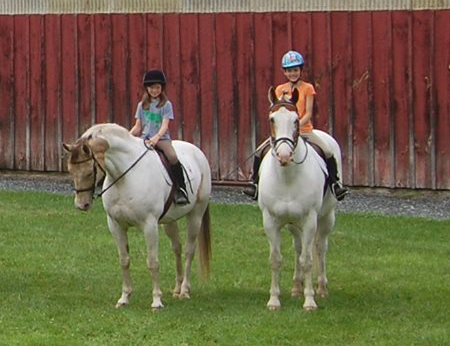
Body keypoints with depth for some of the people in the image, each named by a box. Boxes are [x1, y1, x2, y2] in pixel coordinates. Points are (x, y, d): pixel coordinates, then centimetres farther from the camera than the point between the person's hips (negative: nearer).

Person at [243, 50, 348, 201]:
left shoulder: (307, 88, -1)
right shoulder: (280, 89, 7)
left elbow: (308, 113, -8)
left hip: (304, 130, -2)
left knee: (327, 152, -23)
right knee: (260, 152, -15)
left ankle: (335, 183, -8)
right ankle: (254, 182, 1)